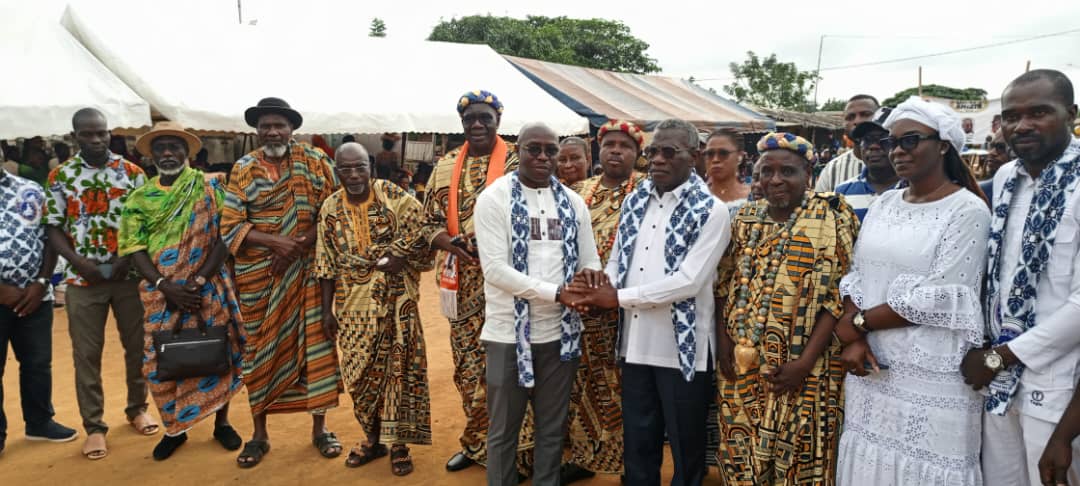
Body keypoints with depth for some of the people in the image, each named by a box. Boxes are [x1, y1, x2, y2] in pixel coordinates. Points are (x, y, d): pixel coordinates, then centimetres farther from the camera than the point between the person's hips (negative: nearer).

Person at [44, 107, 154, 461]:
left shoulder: (132, 172, 2)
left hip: (129, 275, 0)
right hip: (83, 279, 0)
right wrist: (80, 262, -12)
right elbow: (54, 229, 3)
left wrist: (128, 258, -11)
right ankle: (94, 426, 15)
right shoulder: (60, 176, 3)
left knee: (138, 345, 9)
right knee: (86, 353, 4)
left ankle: (137, 408, 29)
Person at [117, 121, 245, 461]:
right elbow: (134, 247, -2)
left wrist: (199, 281, -18)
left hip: (208, 289, -2)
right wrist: (165, 286, -16)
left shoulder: (209, 187, -3)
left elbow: (224, 236, -9)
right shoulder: (140, 198, 4)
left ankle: (221, 422, 24)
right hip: (162, 294, 2)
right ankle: (174, 428, 26)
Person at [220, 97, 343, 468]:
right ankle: (259, 433, 21)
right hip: (258, 274, 1)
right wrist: (276, 242, -18)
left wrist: (299, 246, -16)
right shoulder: (243, 169, 2)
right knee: (261, 348, 8)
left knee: (314, 342, 2)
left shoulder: (314, 161, 0)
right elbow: (230, 226, -4)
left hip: (306, 271, -1)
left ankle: (319, 428, 17)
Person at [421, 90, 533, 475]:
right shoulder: (446, 166, 9)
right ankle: (477, 442, 30)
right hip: (465, 284, 5)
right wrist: (454, 245, -11)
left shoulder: (517, 162, -3)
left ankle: (515, 448, 12)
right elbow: (430, 221, 10)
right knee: (467, 366, 13)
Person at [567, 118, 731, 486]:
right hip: (636, 342, 5)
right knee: (637, 444, 18)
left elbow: (689, 281, -19)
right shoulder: (635, 200, 7)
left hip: (682, 347, -5)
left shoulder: (711, 211, -11)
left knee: (685, 449, 12)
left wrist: (619, 298, -16)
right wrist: (598, 290, -11)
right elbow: (617, 260, 12)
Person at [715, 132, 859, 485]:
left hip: (802, 368, -4)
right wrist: (723, 338, -1)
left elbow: (838, 298, -12)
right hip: (742, 364, 4)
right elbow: (727, 286, 12)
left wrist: (805, 362, -17)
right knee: (742, 456, 13)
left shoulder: (832, 218, -7)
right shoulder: (746, 218, 7)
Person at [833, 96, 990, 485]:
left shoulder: (968, 211, -9)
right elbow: (855, 277, 7)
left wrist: (857, 323, -9)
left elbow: (938, 300, -16)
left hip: (933, 374, -5)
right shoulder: (882, 204, 9)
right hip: (873, 364, 5)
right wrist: (853, 338, -9)